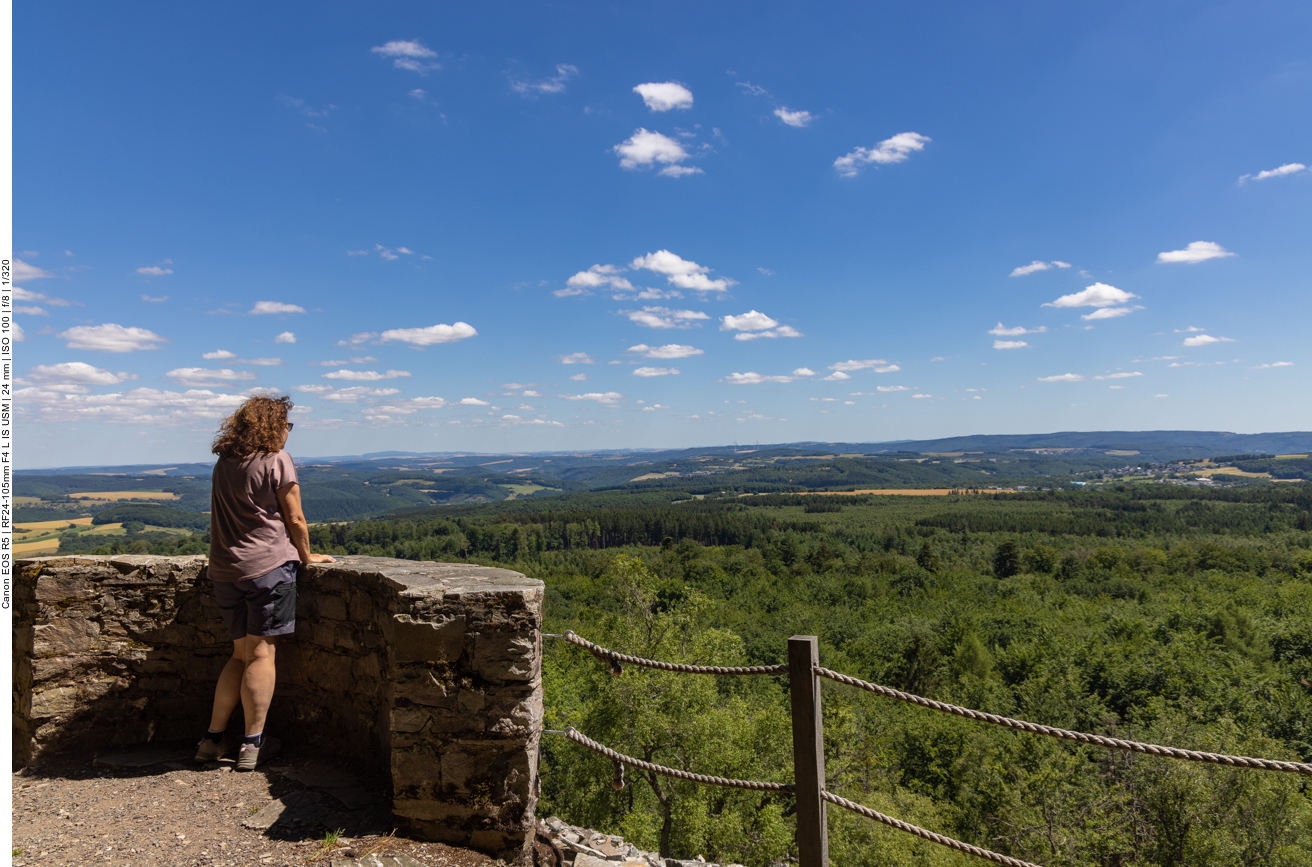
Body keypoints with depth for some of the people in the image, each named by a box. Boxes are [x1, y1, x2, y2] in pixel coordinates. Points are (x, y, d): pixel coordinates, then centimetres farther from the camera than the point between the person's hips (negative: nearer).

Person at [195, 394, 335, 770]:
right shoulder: (277, 461, -8)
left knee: (242, 654, 16)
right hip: (269, 567, -7)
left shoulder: (224, 462, 12)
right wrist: (307, 556, 10)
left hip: (225, 568, 7)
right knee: (262, 654, -1)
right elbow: (295, 519, -6)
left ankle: (213, 738, 18)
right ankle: (253, 745, 3)